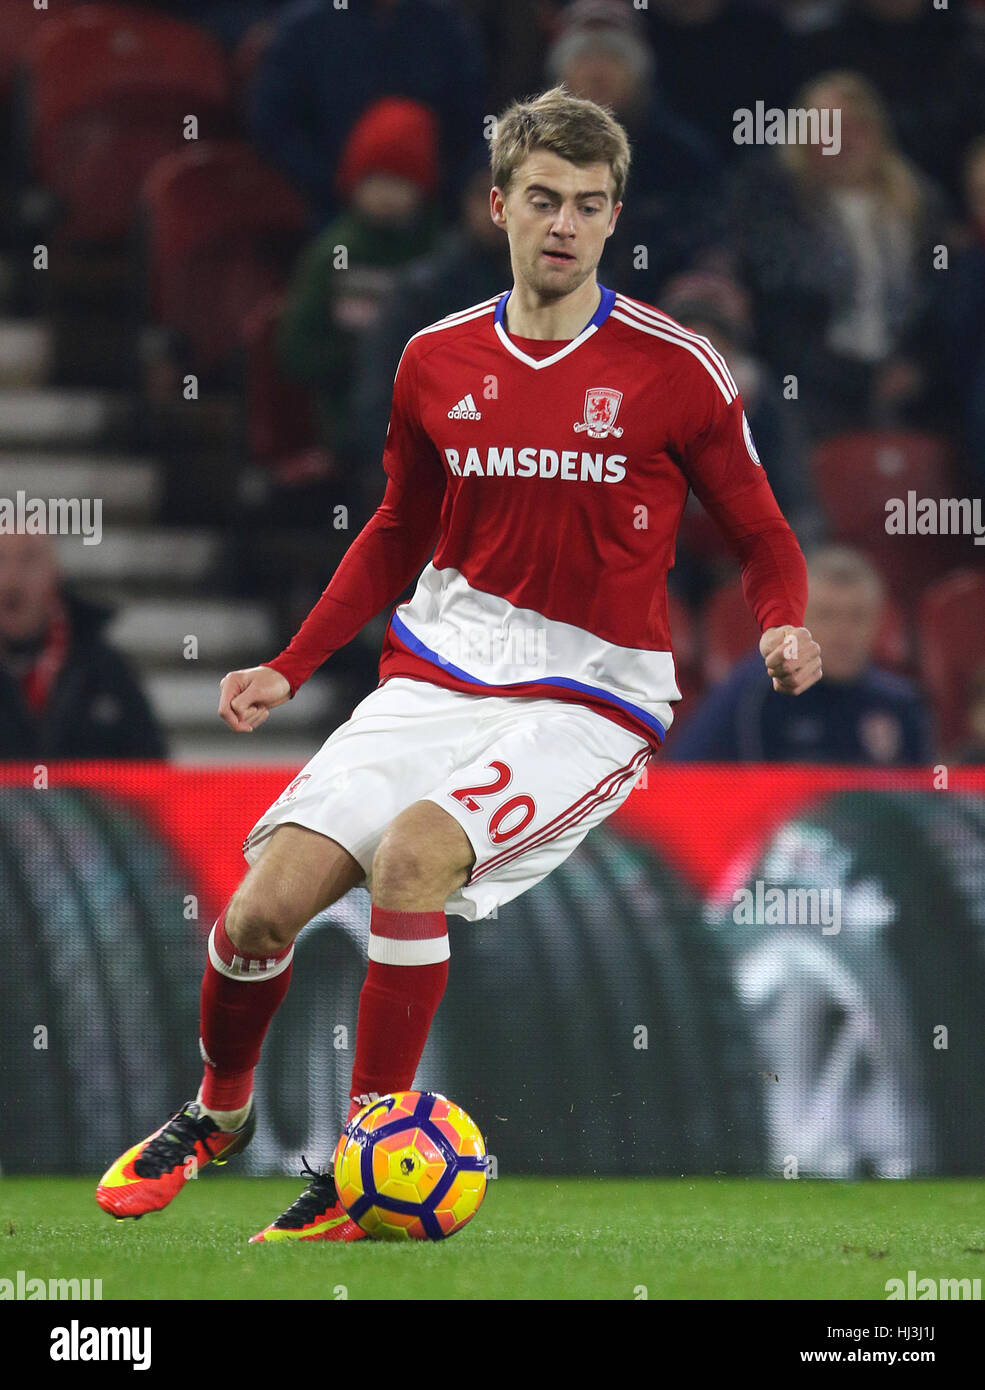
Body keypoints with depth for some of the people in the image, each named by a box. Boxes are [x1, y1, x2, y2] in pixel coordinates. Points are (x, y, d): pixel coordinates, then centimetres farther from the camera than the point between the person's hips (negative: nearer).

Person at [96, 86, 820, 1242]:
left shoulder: (675, 368, -4)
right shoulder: (437, 361, 7)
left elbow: (762, 539, 5)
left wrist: (782, 628, -17)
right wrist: (290, 668, 14)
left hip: (588, 699, -4)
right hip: (435, 675, 4)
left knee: (414, 851, -32)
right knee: (262, 904, -10)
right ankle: (220, 1106, 24)